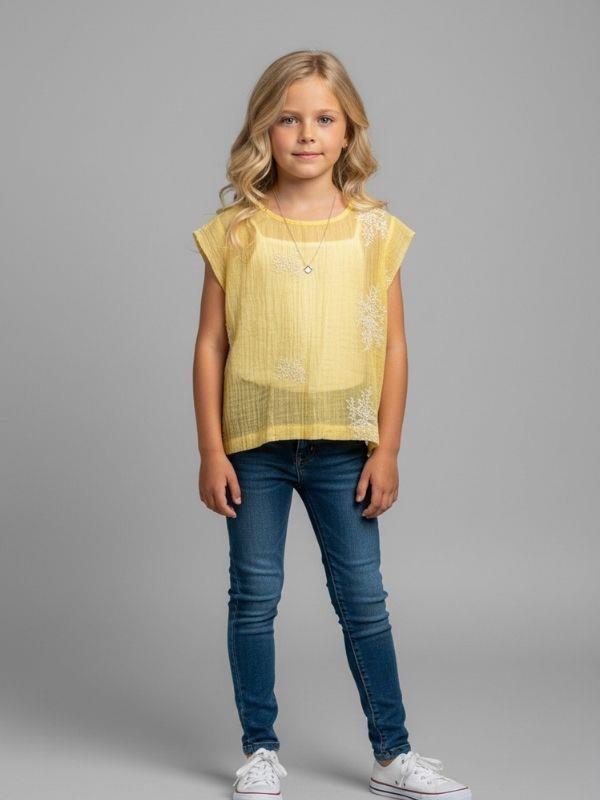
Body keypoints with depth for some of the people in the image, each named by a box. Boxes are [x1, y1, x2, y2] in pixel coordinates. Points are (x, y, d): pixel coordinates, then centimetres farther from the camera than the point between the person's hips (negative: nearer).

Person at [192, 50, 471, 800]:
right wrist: (211, 451, -4)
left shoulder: (375, 230, 1)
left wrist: (386, 450, -2)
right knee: (254, 594, 6)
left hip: (343, 444, 1)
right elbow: (209, 345, 0)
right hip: (254, 442, 0)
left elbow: (394, 347, 2)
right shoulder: (235, 231, -1)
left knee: (363, 597, 7)